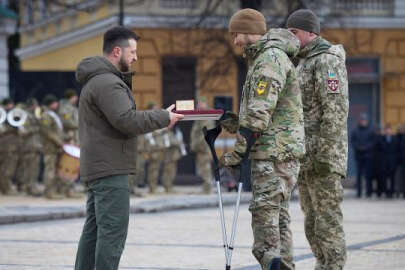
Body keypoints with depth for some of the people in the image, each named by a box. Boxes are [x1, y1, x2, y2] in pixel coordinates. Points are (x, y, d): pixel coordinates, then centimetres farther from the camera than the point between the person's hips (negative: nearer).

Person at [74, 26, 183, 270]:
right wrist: (164, 118, -15)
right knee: (113, 231, -12)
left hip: (96, 168, 11)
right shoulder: (107, 83, -15)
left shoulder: (98, 80, 20)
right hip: (111, 168, -11)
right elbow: (127, 120, -24)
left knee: (94, 229, 14)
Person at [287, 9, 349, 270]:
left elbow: (336, 110, -19)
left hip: (324, 155, -10)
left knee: (328, 219, -9)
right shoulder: (305, 62, 20)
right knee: (312, 221, 10)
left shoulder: (328, 60, -11)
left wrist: (324, 155, -23)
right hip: (307, 158, 10)